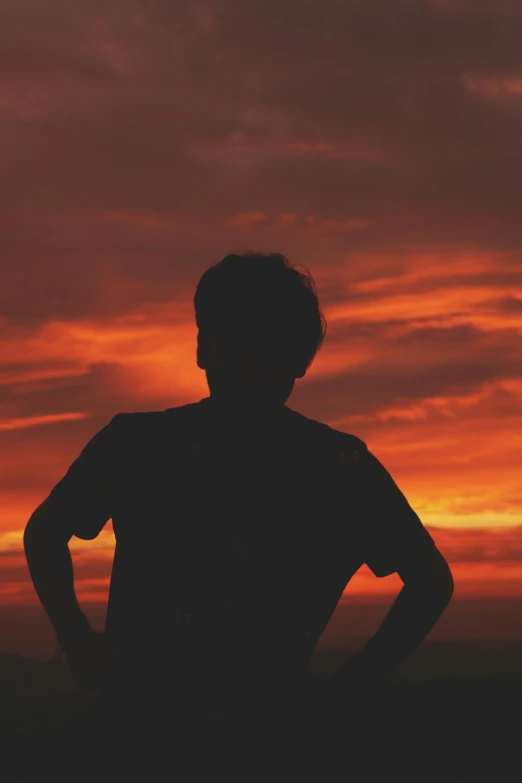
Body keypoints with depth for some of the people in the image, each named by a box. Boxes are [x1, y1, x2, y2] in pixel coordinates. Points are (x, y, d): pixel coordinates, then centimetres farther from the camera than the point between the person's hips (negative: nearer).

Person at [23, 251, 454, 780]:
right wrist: (76, 640, 5)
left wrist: (346, 691, 5)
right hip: (137, 730, 1)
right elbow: (44, 532, 20)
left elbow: (431, 581, 13)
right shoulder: (139, 445, 4)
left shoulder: (337, 468, 2)